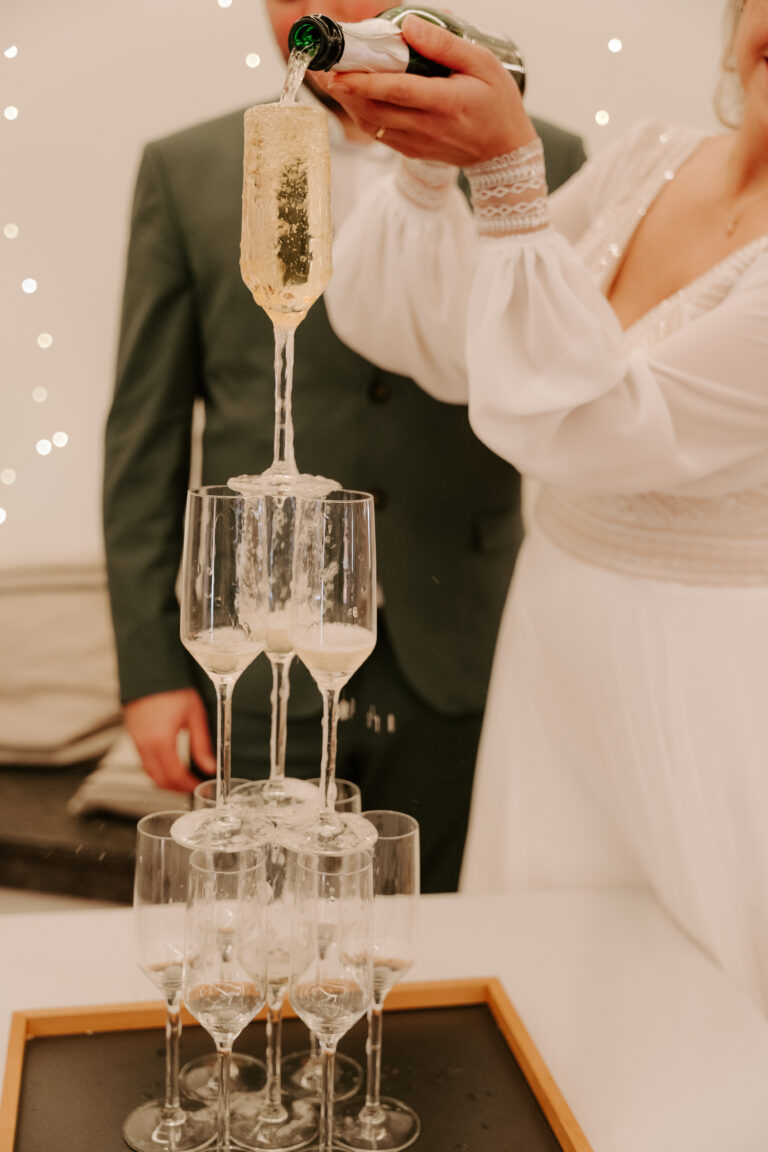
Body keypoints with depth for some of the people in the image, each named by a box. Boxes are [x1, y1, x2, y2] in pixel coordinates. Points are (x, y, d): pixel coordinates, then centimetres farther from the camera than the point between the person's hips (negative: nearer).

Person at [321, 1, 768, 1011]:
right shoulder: (651, 162, 1)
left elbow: (596, 425, -25)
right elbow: (438, 344, 0)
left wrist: (507, 168, -29)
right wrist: (426, 158, -15)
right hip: (556, 652, 5)